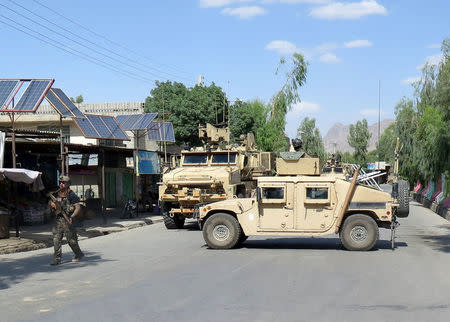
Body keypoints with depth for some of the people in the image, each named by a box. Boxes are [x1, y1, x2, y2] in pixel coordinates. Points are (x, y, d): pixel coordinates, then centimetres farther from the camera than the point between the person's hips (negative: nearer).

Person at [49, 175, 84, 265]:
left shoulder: (71, 195, -10)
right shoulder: (56, 194, 10)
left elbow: (78, 207, -15)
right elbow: (50, 202, 16)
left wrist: (72, 217, -28)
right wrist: (52, 203, -9)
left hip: (67, 220, -6)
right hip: (58, 220, 6)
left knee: (71, 239, 4)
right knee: (56, 239, 0)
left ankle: (79, 254, 25)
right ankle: (57, 259, 3)